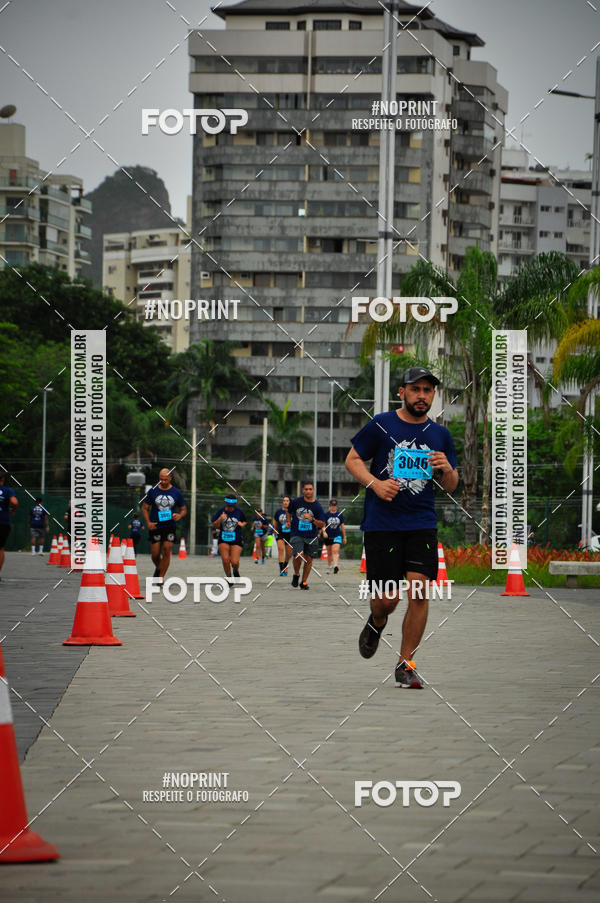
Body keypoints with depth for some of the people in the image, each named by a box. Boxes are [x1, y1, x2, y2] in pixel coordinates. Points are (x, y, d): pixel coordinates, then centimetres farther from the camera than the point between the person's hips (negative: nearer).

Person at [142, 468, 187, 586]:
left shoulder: (177, 493, 3)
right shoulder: (152, 491, 2)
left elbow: (184, 510, 11)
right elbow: (145, 508, 8)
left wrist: (179, 515, -13)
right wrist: (148, 523, -7)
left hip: (170, 527, 0)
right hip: (155, 527, 0)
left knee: (166, 551, -11)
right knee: (155, 554, 1)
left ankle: (161, 578, -4)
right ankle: (158, 568, 33)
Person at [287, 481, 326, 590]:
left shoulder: (317, 506, -4)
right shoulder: (296, 502, -1)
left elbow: (322, 524, -3)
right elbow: (288, 511, 20)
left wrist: (312, 519, -19)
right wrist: (289, 522, 7)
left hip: (311, 536, 1)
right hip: (296, 535, -1)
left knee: (309, 559, 4)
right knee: (298, 556, -19)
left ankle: (304, 582, 20)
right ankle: (296, 574, 9)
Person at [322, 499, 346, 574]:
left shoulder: (340, 515, 5)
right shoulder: (326, 515, 1)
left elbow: (342, 526, 12)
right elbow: (323, 525, -2)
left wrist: (344, 537, 15)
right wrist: (324, 532, -23)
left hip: (337, 536, -1)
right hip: (328, 536, 1)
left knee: (335, 551, -18)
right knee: (329, 553, 10)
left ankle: (336, 566, -31)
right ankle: (329, 567, 25)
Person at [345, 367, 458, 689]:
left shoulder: (440, 435, 11)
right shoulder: (381, 425, 0)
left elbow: (450, 487, 16)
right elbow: (352, 459, 5)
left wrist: (447, 469, -7)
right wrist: (375, 483, -12)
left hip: (422, 523, 2)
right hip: (382, 522, -2)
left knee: (418, 592, -10)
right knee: (387, 598, -4)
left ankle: (405, 664, 2)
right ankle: (376, 624, 34)